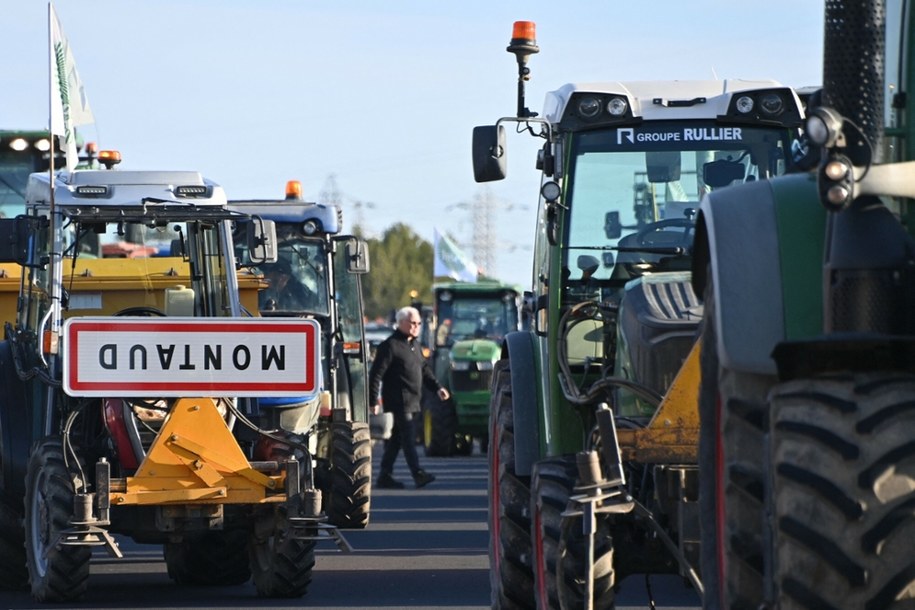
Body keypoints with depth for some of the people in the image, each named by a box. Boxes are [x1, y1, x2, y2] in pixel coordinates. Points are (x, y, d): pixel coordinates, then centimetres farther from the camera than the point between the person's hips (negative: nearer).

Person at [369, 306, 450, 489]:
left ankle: (385, 477, 14)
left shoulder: (414, 346, 19)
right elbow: (376, 374, -12)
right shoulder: (390, 346, -10)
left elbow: (424, 369, 27)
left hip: (411, 401, 9)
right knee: (408, 438, -13)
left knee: (395, 440, 10)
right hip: (398, 402, -9)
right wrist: (374, 401, -16)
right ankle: (418, 474, -18)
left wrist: (437, 387, 12)